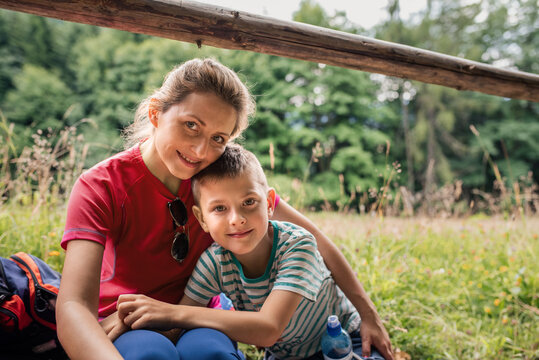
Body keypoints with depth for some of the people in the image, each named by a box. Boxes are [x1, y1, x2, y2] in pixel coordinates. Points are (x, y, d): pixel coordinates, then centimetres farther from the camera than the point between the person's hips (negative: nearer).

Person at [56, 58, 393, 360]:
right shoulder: (101, 187, -20)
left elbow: (309, 235, -5)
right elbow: (73, 308, -33)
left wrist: (367, 312, -4)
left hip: (199, 321, 2)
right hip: (125, 328, -1)